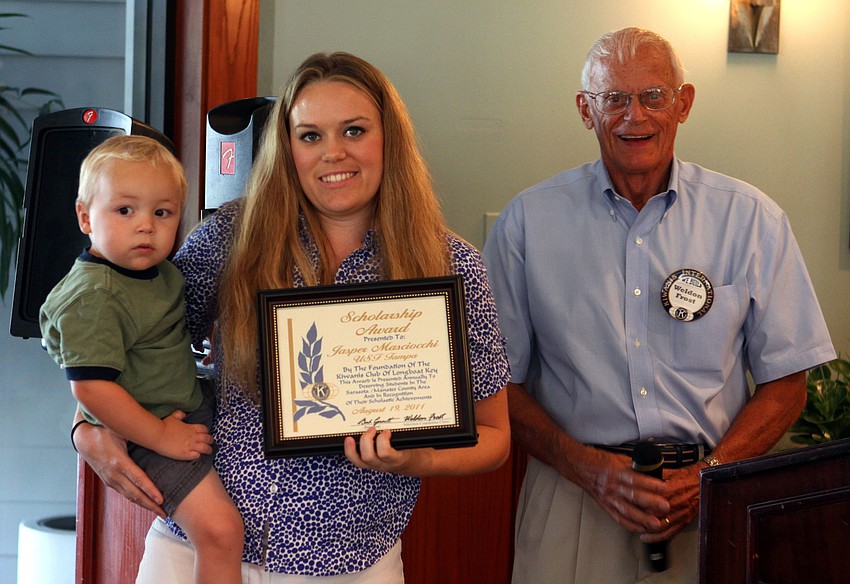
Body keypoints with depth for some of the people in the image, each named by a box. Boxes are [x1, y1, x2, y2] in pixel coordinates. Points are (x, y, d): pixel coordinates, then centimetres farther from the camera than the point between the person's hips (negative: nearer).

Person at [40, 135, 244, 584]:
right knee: (219, 529, -22)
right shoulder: (92, 297, -24)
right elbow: (90, 387, -29)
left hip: (195, 408, 10)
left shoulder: (163, 272, 4)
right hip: (149, 431, -10)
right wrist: (160, 436, -23)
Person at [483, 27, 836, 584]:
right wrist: (588, 468, -13)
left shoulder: (751, 219, 1)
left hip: (710, 500, 1)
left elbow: (785, 383, 3)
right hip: (573, 500, 0)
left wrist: (711, 473, -11)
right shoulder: (528, 221, 0)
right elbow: (499, 382, 0)